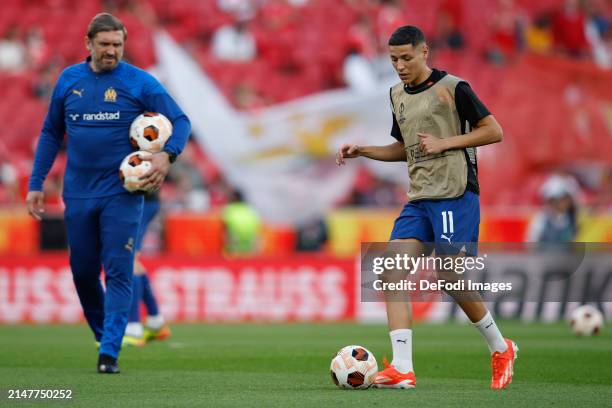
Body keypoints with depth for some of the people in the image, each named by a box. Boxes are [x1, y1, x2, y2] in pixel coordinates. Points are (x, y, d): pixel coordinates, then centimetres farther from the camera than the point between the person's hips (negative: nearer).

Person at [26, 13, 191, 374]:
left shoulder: (139, 82, -4)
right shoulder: (69, 80, 6)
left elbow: (180, 120, -4)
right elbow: (51, 133, 14)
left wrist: (167, 155, -22)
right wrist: (36, 184, 10)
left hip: (121, 194, -4)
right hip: (78, 195, 4)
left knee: (119, 272, -9)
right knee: (83, 272, 11)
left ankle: (110, 352, -10)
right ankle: (103, 335, 31)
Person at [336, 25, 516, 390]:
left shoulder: (452, 88, -6)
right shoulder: (397, 95, 15)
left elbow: (494, 132, -5)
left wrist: (445, 142, -13)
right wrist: (362, 151, 13)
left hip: (456, 196, -7)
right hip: (420, 198, 7)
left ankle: (501, 349, 16)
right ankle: (403, 369, -16)